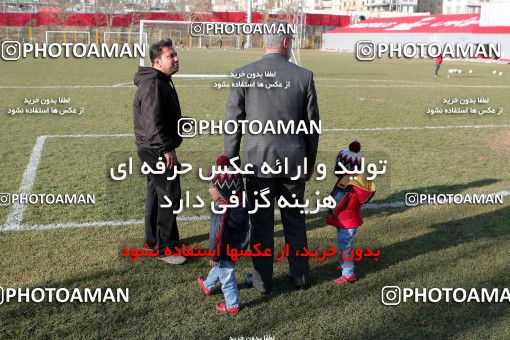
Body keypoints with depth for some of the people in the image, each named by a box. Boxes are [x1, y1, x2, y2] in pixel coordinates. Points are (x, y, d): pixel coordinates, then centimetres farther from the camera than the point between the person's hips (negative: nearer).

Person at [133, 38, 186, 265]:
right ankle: (165, 248, 3)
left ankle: (152, 241, 31)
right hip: (156, 151, -11)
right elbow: (152, 121, -27)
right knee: (170, 196, -6)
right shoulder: (152, 84, -19)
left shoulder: (162, 81, 15)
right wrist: (167, 149, -25)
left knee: (156, 194, 18)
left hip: (155, 150, 11)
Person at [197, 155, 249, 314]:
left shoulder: (223, 211, -35)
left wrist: (215, 256, -17)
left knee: (226, 276, 11)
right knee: (218, 268, 32)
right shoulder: (238, 203, -8)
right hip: (235, 246, 9)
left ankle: (232, 305, 28)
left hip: (225, 251, -9)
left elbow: (220, 236, -29)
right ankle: (208, 285, 57)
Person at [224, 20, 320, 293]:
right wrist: (310, 162, 15)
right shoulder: (304, 76, -3)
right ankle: (300, 276, 29)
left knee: (261, 223, 10)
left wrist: (229, 161, 7)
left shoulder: (244, 75, -6)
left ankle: (262, 280, 21)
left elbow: (233, 123, -4)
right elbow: (312, 125, 3)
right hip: (293, 160, 2)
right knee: (295, 221, 16)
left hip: (258, 161, -1)